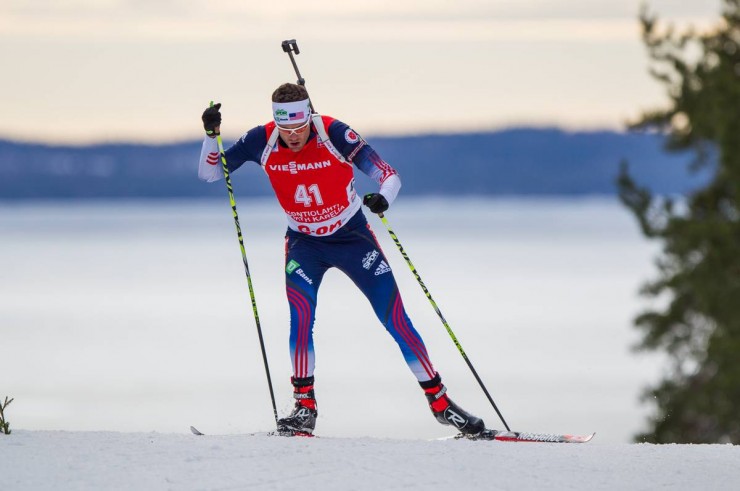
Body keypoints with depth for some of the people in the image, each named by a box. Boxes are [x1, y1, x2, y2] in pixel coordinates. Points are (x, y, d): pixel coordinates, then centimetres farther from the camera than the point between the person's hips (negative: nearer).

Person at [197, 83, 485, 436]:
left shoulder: (334, 134, -24)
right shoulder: (262, 141, -15)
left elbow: (388, 175, -21)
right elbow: (210, 174, -6)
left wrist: (383, 198, -43)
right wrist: (211, 135, -23)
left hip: (352, 236, -1)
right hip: (304, 241, 1)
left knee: (395, 318, -5)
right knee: (301, 312, -24)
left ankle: (440, 403, 5)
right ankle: (304, 407, -16)